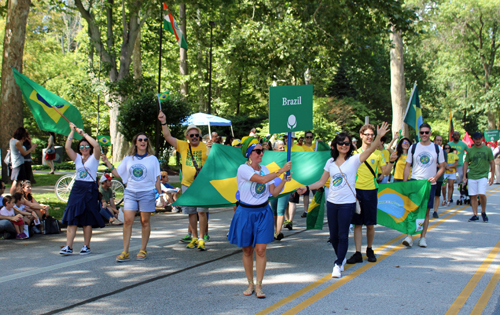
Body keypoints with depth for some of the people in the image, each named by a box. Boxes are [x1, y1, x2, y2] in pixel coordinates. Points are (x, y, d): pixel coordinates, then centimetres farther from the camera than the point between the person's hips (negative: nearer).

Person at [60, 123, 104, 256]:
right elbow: (67, 147, -1)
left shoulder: (94, 158, 2)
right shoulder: (77, 158, 12)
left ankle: (86, 246, 10)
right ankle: (68, 247, -6)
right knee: (71, 218, -5)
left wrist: (83, 133, -11)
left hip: (90, 190, -4)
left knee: (88, 220, 1)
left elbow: (97, 146, -17)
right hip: (77, 188, 4)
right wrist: (72, 131, -1)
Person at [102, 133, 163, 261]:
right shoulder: (128, 159, 10)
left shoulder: (152, 159, 6)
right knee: (128, 220, -8)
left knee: (145, 221, 2)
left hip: (147, 192, -1)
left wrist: (160, 195, 6)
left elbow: (157, 179, 8)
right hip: (130, 192, 1)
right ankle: (125, 252, -7)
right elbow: (118, 173, 10)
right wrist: (107, 163, 2)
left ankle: (143, 250, 13)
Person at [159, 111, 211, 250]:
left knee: (201, 211, -9)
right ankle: (194, 237, 23)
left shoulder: (205, 147, -1)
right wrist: (164, 122, -7)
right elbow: (168, 137, 3)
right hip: (187, 185, 3)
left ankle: (201, 239, -5)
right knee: (191, 212, 11)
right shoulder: (182, 146, 6)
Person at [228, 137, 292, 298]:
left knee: (260, 250, -3)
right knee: (247, 250, 7)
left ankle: (259, 285, 3)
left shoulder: (265, 169, 6)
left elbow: (274, 192, 5)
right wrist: (280, 171, -23)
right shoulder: (243, 169, -12)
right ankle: (250, 284, 20)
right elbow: (262, 180, -26)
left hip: (263, 212, 3)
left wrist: (284, 180, -10)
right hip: (246, 213, -3)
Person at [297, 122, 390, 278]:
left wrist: (379, 136, -36)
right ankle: (341, 259, 32)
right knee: (333, 235, 10)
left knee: (343, 235, -4)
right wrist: (306, 188, 4)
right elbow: (322, 181, 14)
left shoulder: (354, 159, -5)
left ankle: (338, 265, 5)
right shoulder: (331, 162, 8)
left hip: (347, 203, -4)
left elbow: (370, 150, -22)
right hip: (332, 202, 4)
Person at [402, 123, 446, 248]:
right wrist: (404, 182, -2)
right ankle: (409, 236, -11)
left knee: (426, 211, 5)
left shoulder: (437, 149, 5)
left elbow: (442, 166, 7)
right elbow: (408, 166, 7)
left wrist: (435, 177, -12)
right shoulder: (413, 147, 6)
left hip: (430, 184, 0)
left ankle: (422, 237, 13)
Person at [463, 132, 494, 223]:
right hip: (472, 176, 2)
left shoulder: (487, 149, 3)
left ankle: (483, 212, 6)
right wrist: (464, 176, 5)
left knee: (482, 194, -15)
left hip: (483, 175, -2)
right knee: (473, 196, 2)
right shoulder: (470, 150, 7)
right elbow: (466, 163, 11)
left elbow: (492, 163, 6)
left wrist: (492, 176, 2)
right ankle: (475, 215, 10)